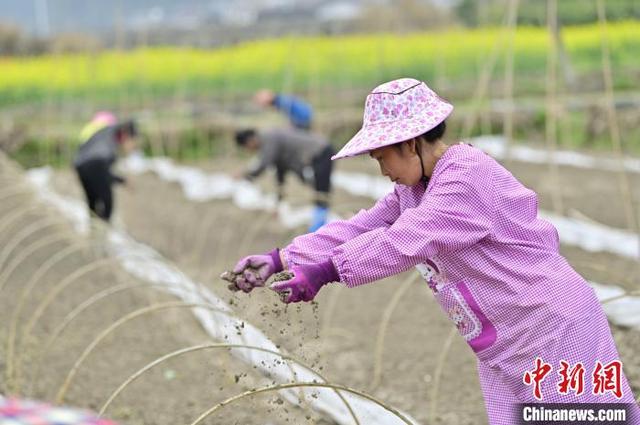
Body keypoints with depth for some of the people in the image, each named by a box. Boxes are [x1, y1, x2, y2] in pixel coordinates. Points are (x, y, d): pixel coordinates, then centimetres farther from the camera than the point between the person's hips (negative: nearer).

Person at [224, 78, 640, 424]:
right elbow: (360, 229, 6)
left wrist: (322, 273, -25)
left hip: (555, 335, -9)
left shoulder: (469, 178, -20)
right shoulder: (416, 186, 10)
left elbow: (400, 242, -27)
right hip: (506, 351, 9)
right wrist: (278, 260, -3)